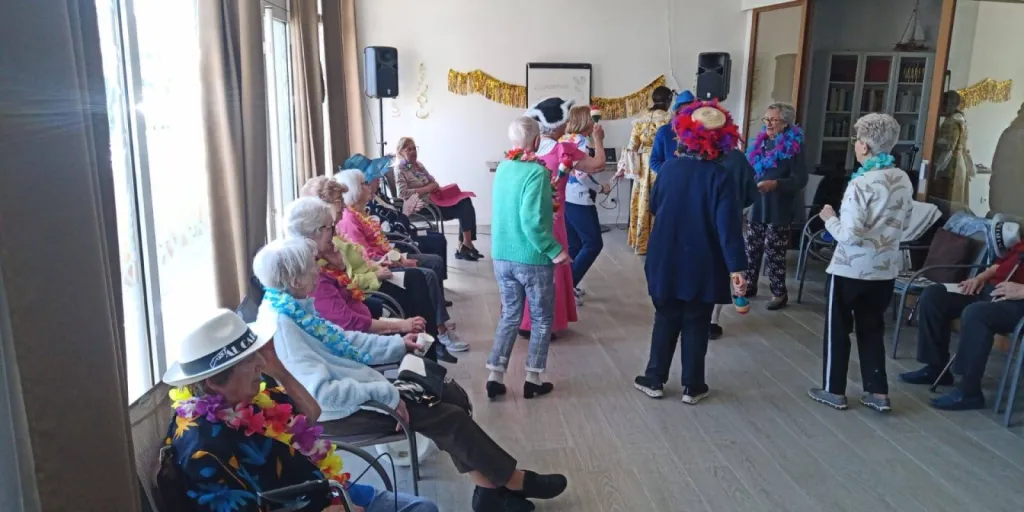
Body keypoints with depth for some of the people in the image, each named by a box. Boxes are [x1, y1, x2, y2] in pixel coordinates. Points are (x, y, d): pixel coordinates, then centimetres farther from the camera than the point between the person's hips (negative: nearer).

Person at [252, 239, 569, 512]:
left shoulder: (293, 306, 4)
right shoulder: (279, 326, -26)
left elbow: (341, 340, 15)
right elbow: (323, 392, -31)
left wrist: (397, 344, 10)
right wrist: (385, 393, -24)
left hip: (353, 387, 10)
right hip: (335, 410, -10)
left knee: (452, 395, 2)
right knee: (447, 416, -10)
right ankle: (512, 481, 10)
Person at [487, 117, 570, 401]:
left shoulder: (503, 168, 5)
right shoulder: (536, 172, -18)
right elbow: (531, 222, -26)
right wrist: (555, 250, -19)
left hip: (502, 256, 6)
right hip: (532, 259, -6)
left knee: (509, 316, 17)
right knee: (542, 319, 11)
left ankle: (494, 377, 13)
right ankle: (533, 380, 16)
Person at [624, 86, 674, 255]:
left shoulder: (640, 119, 1)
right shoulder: (670, 119, -8)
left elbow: (632, 146, 2)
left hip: (644, 166, 3)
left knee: (643, 203, 11)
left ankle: (640, 243, 19)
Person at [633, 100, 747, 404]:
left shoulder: (669, 167, -3)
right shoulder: (720, 176, -13)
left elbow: (654, 206, 10)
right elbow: (728, 225, -18)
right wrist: (736, 267, -16)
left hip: (666, 260, 3)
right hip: (702, 265, -2)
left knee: (665, 320, 15)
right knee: (696, 324, 10)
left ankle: (655, 380, 22)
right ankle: (692, 387, 19)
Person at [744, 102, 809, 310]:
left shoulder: (794, 145, -9)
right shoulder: (760, 142, 11)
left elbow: (800, 180, -16)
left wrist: (775, 184, -28)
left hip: (779, 208, -6)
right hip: (757, 205, 6)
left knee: (774, 253, -2)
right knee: (752, 248, 11)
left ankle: (780, 293, 9)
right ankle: (750, 285, 24)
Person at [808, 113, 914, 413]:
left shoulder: (861, 184, -21)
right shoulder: (904, 180, 3)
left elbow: (849, 235, -22)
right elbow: (904, 224, 14)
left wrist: (829, 218, -6)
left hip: (851, 269, -7)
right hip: (885, 269, 7)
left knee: (838, 328, 8)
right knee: (872, 329, 16)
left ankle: (834, 391, 18)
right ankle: (878, 393, 20)